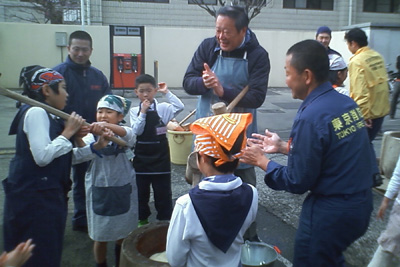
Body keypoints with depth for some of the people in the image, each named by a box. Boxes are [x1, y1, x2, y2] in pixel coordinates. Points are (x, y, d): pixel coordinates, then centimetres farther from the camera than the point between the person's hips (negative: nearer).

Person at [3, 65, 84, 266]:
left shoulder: (48, 115, 13)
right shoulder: (36, 112, -15)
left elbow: (66, 157, 13)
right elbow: (42, 156, -26)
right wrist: (67, 132, -15)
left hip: (48, 195, 9)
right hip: (33, 198, -9)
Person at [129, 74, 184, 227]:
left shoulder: (162, 108, -4)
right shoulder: (134, 111, 1)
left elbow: (180, 107, -20)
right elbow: (136, 131, -10)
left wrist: (166, 92, -16)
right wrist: (143, 112, -15)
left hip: (160, 156, -2)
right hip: (141, 157, 2)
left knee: (163, 191, 7)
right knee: (141, 191, 14)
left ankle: (164, 220, 21)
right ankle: (142, 219, 30)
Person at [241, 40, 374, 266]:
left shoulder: (311, 117, -24)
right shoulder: (347, 103, 0)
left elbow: (297, 182, -18)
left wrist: (261, 160, -6)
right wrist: (284, 147, 11)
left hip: (330, 213, -8)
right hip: (360, 204, 8)